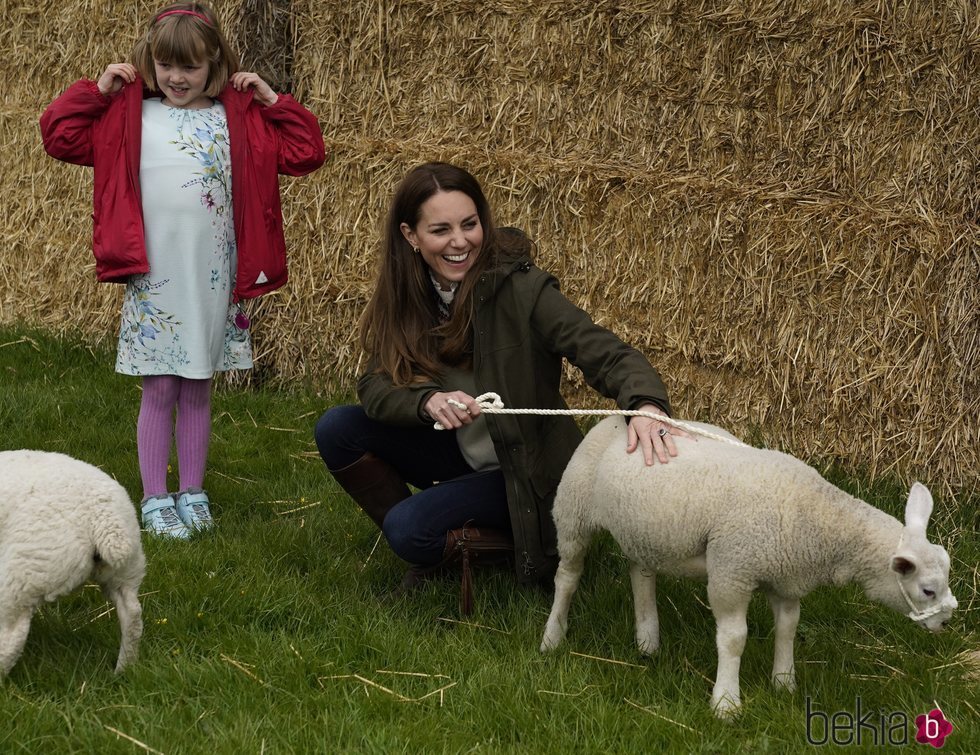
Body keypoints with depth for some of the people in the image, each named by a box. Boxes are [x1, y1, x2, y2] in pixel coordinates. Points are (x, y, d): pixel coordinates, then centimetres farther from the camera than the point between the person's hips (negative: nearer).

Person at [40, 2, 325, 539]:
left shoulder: (238, 118, 5)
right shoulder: (127, 114, 3)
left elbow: (306, 153, 4)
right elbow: (59, 135, 0)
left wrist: (272, 101, -1)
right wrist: (98, 90, -4)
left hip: (214, 279, 1)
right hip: (153, 278, -1)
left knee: (198, 390, 11)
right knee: (158, 391, 3)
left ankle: (192, 494, 22)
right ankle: (155, 500, 12)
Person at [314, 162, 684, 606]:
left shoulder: (520, 288, -22)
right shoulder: (405, 300, -7)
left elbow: (606, 353, -30)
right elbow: (373, 388, -13)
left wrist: (646, 405, -52)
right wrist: (429, 402, -35)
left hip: (527, 472, -6)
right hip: (461, 457, 6)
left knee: (407, 527, -25)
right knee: (337, 430, -10)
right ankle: (440, 545, 4)